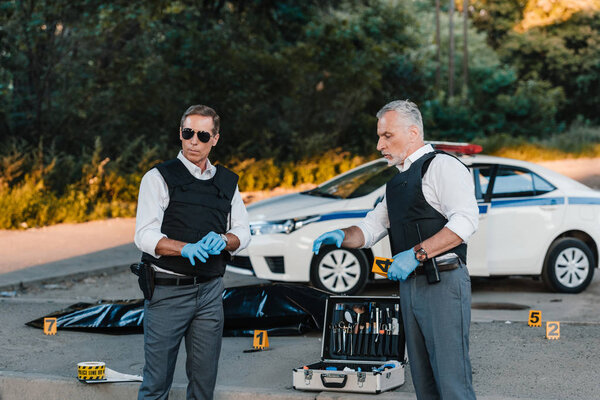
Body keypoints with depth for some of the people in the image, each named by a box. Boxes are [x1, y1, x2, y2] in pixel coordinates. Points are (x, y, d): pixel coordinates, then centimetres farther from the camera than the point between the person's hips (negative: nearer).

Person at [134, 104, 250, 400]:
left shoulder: (227, 182, 13)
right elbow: (145, 236, -10)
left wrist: (223, 240, -10)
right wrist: (185, 248, -27)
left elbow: (242, 231, 14)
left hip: (210, 290, 4)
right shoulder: (159, 178, -2)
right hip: (168, 291, -4)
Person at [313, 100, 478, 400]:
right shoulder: (397, 182, 23)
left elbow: (465, 220, -18)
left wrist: (416, 254, -22)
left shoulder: (442, 166, -6)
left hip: (443, 283, -9)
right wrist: (342, 236, 2)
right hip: (409, 285, 9)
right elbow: (371, 228, 24)